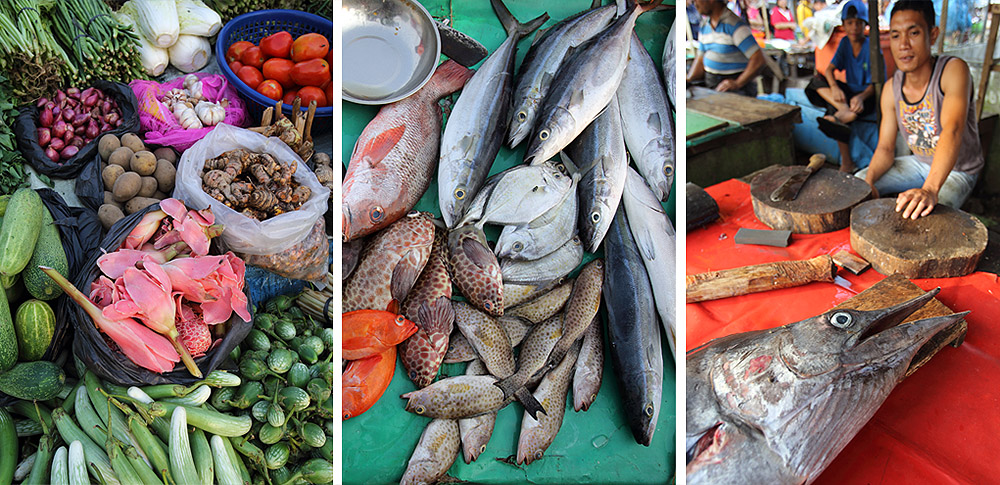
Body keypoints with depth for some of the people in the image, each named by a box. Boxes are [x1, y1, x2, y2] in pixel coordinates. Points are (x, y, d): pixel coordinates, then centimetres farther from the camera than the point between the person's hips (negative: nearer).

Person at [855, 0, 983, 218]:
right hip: (919, 163, 6)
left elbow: (952, 131, -42)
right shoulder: (891, 88, -8)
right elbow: (885, 147, -3)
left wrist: (930, 189, -57)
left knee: (929, 216, -30)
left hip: (957, 170, -6)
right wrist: (869, 180, -26)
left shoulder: (953, 70, -27)